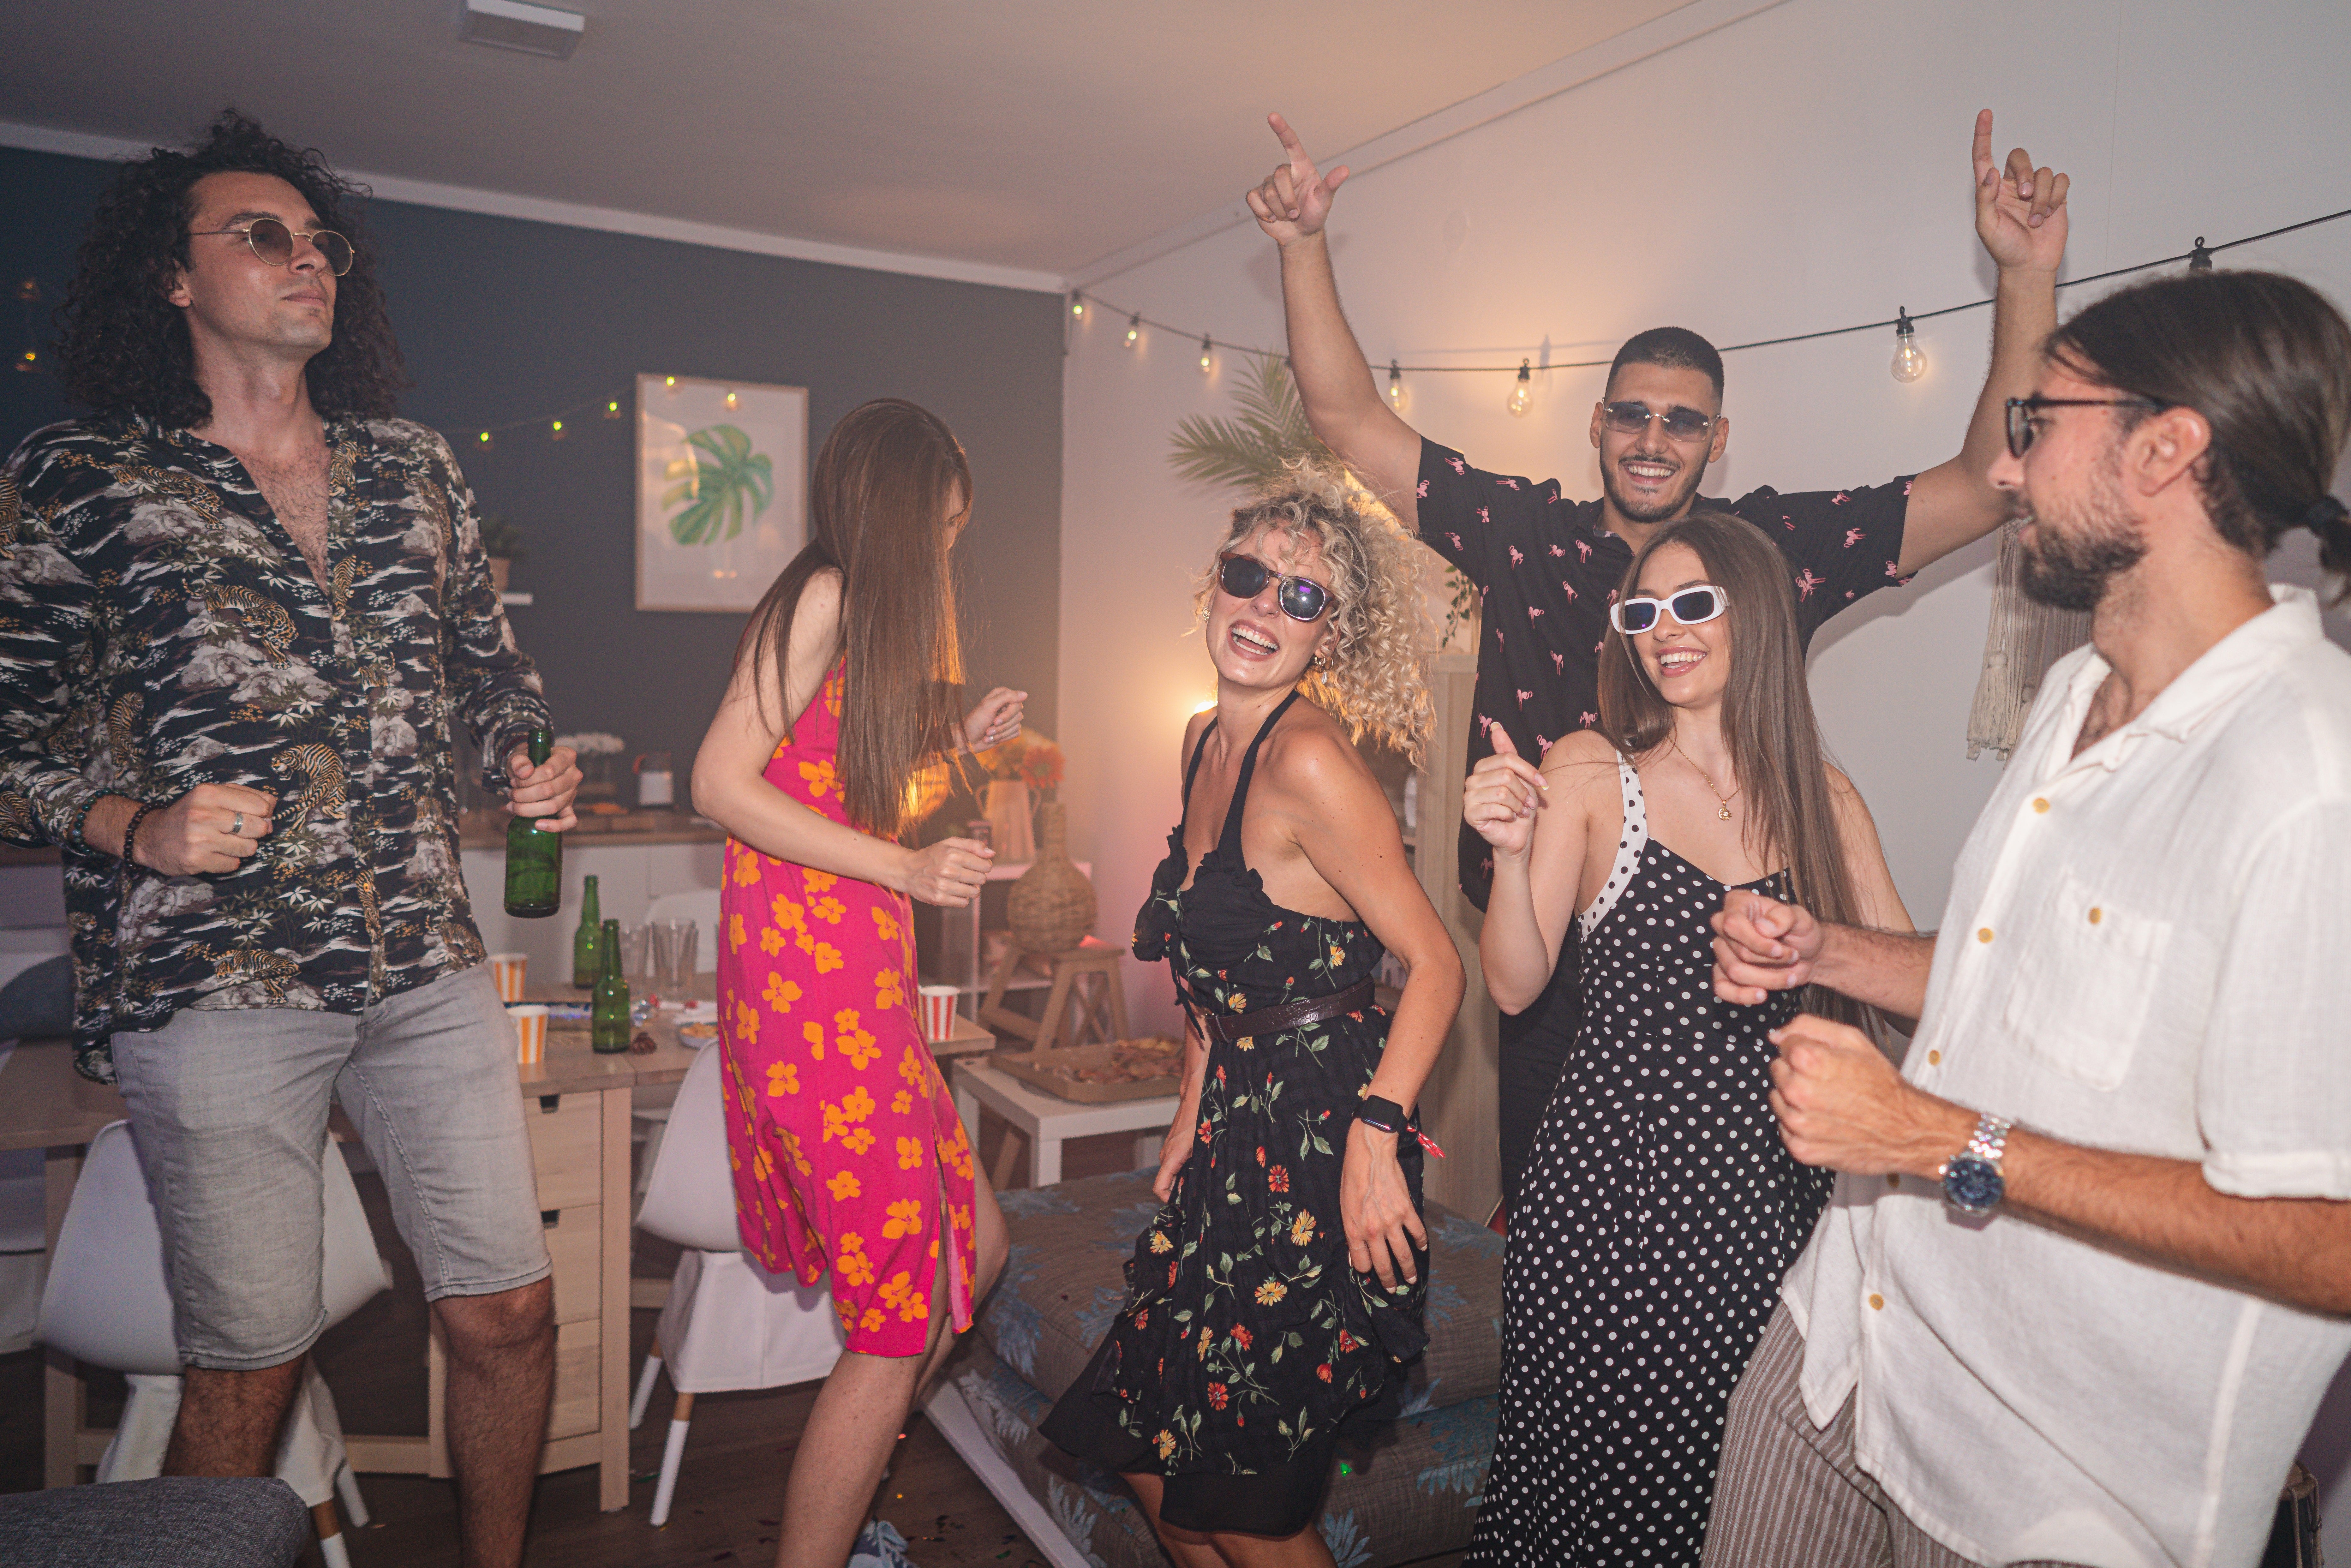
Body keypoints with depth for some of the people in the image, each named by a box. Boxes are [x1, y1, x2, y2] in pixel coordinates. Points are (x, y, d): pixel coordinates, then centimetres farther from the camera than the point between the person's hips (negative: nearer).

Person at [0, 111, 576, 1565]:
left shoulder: (415, 468, 13)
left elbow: (488, 659, 21)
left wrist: (533, 760, 2)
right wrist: (134, 827, -14)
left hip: (430, 964, 4)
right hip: (211, 983, -3)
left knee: (511, 1313, 8)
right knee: (251, 1366, 6)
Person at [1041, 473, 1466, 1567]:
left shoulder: (1308, 760, -19)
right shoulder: (1204, 743, 7)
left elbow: (1435, 966, -18)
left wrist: (1375, 1134, -24)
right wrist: (1191, 1116, 15)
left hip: (1317, 1152, -8)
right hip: (1236, 1133, 8)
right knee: (1154, 1457, 18)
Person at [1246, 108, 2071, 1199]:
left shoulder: (1778, 547, -1)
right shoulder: (1521, 534, 1)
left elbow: (1989, 482, -3)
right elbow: (1348, 420, 2)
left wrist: (2027, 275, -11)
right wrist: (1303, 246, -4)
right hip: (1552, 980, 1)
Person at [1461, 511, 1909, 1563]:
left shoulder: (1824, 798, 7)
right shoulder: (1589, 771, -1)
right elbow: (1514, 985, -5)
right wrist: (1511, 853, -19)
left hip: (1768, 1195, 3)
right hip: (1608, 1190, -2)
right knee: (1590, 1479, 9)